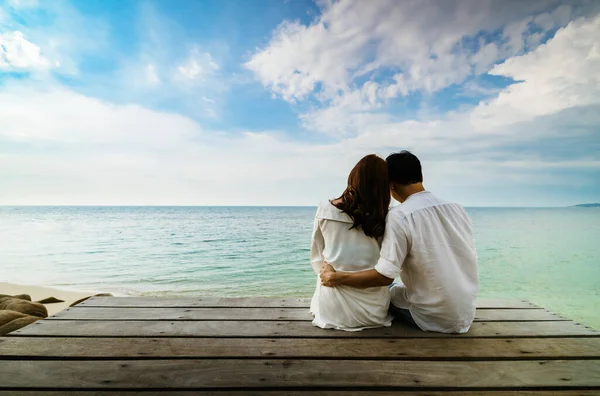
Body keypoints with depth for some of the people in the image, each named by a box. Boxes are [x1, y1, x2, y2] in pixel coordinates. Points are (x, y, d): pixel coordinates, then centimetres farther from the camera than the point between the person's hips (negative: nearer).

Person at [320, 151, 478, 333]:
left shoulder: (399, 216, -20)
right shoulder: (457, 208, -2)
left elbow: (384, 277, -21)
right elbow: (461, 261, 8)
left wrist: (335, 278, -10)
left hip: (434, 319, -6)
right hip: (467, 315, 6)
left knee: (386, 290, 18)